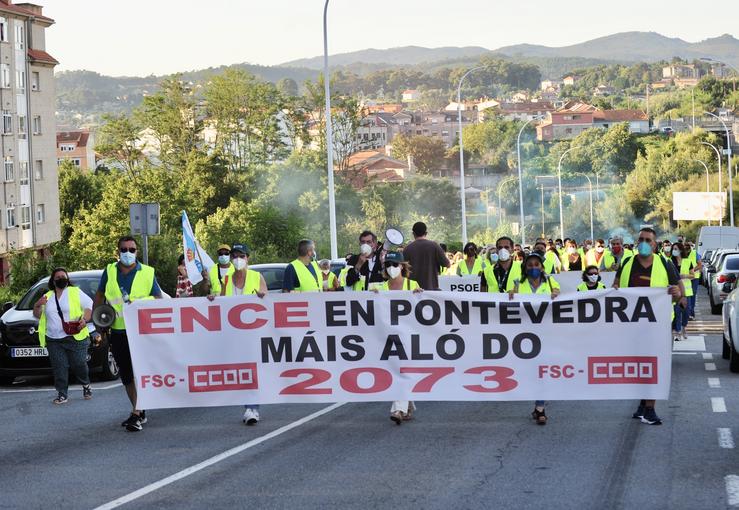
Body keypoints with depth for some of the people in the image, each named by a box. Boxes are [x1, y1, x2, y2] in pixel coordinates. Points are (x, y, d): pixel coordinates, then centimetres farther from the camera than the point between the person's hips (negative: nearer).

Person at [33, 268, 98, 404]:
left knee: (79, 364, -1)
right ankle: (62, 394, 3)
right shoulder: (47, 297, 17)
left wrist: (85, 319, -17)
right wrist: (38, 305, -2)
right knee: (59, 368, -2)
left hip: (75, 338, -3)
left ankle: (86, 385, 25)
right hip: (54, 341, 3)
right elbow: (38, 315, 20)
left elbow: (90, 306, 1)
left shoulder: (75, 292, 6)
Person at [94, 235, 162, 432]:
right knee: (126, 375, 11)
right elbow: (99, 296, 19)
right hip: (118, 332, 4)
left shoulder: (147, 273, 2)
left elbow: (158, 299, 5)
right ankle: (139, 412, 24)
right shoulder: (109, 272, 8)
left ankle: (136, 415, -14)